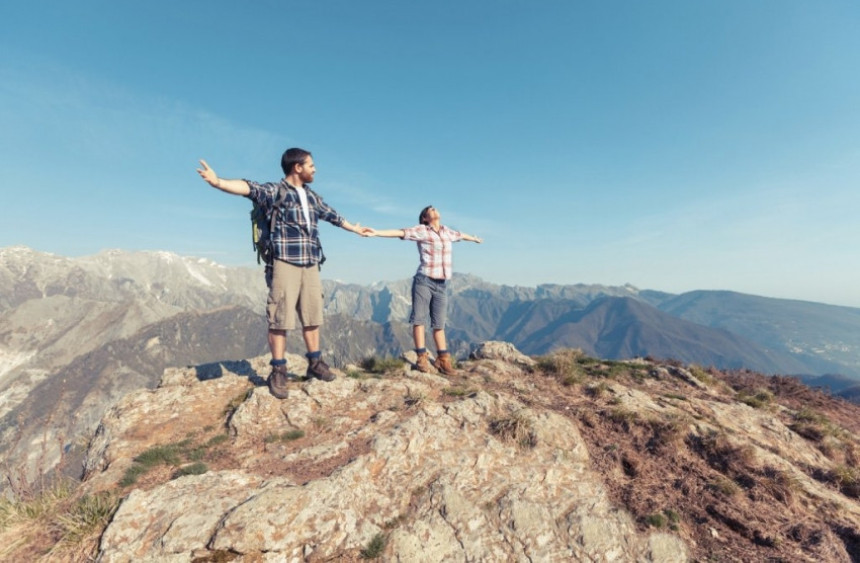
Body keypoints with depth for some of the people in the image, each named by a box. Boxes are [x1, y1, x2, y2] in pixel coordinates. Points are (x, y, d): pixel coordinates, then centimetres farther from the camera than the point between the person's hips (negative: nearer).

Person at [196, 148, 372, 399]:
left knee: (312, 316, 10)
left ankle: (315, 364, 22)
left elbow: (332, 215, 31)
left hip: (311, 264, 6)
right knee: (280, 318, -3)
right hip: (285, 263, -6)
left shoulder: (312, 196, 19)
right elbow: (250, 188, -20)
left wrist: (355, 228, 43)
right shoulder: (275, 191, -2)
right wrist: (218, 181, -40)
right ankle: (278, 372, 8)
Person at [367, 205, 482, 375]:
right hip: (424, 280, -4)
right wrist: (377, 233, -26)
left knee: (439, 323, 7)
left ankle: (443, 359, 11)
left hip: (441, 284, 5)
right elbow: (400, 232, -14)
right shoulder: (421, 230, -2)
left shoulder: (447, 231, 16)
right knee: (419, 318, -5)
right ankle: (422, 358, 1)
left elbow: (460, 234, 36)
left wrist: (474, 238, 54)